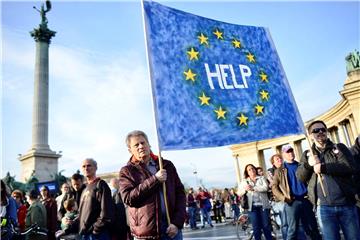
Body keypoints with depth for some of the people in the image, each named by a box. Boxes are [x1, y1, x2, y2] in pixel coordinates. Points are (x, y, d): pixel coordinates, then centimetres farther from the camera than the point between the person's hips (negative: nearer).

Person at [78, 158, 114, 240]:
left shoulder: (100, 185, -7)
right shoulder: (85, 189, 20)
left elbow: (106, 212, -16)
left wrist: (95, 229, -17)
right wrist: (81, 229, 10)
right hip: (84, 233, 9)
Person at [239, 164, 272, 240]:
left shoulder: (262, 178, 10)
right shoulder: (244, 181, 12)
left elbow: (265, 187, -8)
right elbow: (239, 193, 6)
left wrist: (253, 188, -16)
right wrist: (245, 189, -14)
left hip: (263, 205, 0)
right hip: (252, 207, 0)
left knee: (266, 226, 3)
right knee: (256, 227, 0)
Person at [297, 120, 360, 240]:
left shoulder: (339, 148, 6)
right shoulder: (307, 154, 11)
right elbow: (300, 177, 3)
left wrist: (323, 167, -16)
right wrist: (308, 164, -16)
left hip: (346, 204, 0)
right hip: (324, 207, 0)